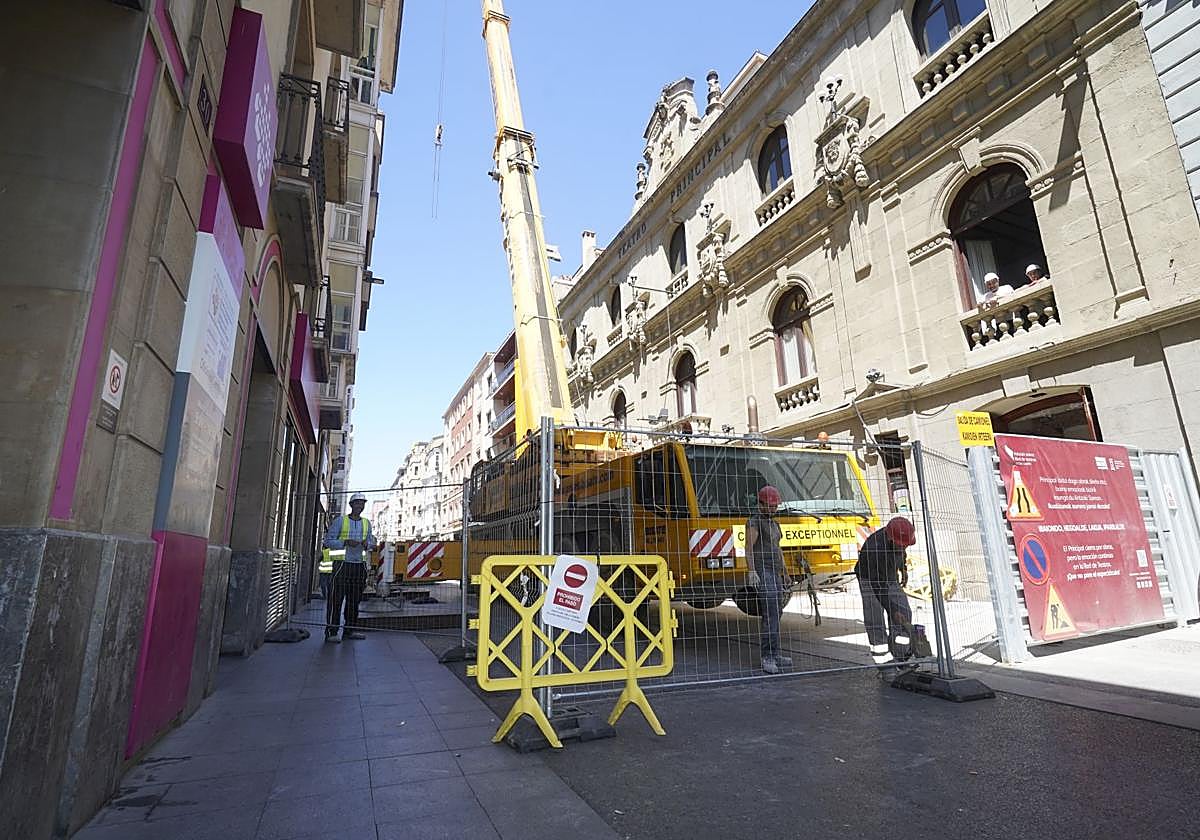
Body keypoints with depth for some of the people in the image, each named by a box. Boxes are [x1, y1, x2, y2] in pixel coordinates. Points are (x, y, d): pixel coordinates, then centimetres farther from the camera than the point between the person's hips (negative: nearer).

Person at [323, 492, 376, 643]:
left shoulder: (366, 523, 13)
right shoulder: (340, 520, 0)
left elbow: (372, 542, 19)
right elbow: (328, 541, -3)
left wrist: (367, 544, -4)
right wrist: (346, 542, -17)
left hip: (359, 564, 5)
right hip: (342, 562, -5)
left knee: (354, 598, 7)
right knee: (336, 597, -7)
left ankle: (350, 630, 14)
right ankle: (331, 632, -3)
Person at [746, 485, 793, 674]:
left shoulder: (774, 524, 22)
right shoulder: (754, 522, -5)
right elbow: (749, 548, -15)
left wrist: (785, 573, 28)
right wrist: (751, 571, -27)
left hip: (776, 574, 9)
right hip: (763, 574, -8)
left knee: (776, 614, 7)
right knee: (770, 615, -15)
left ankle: (773, 656, 13)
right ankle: (769, 657, -15)